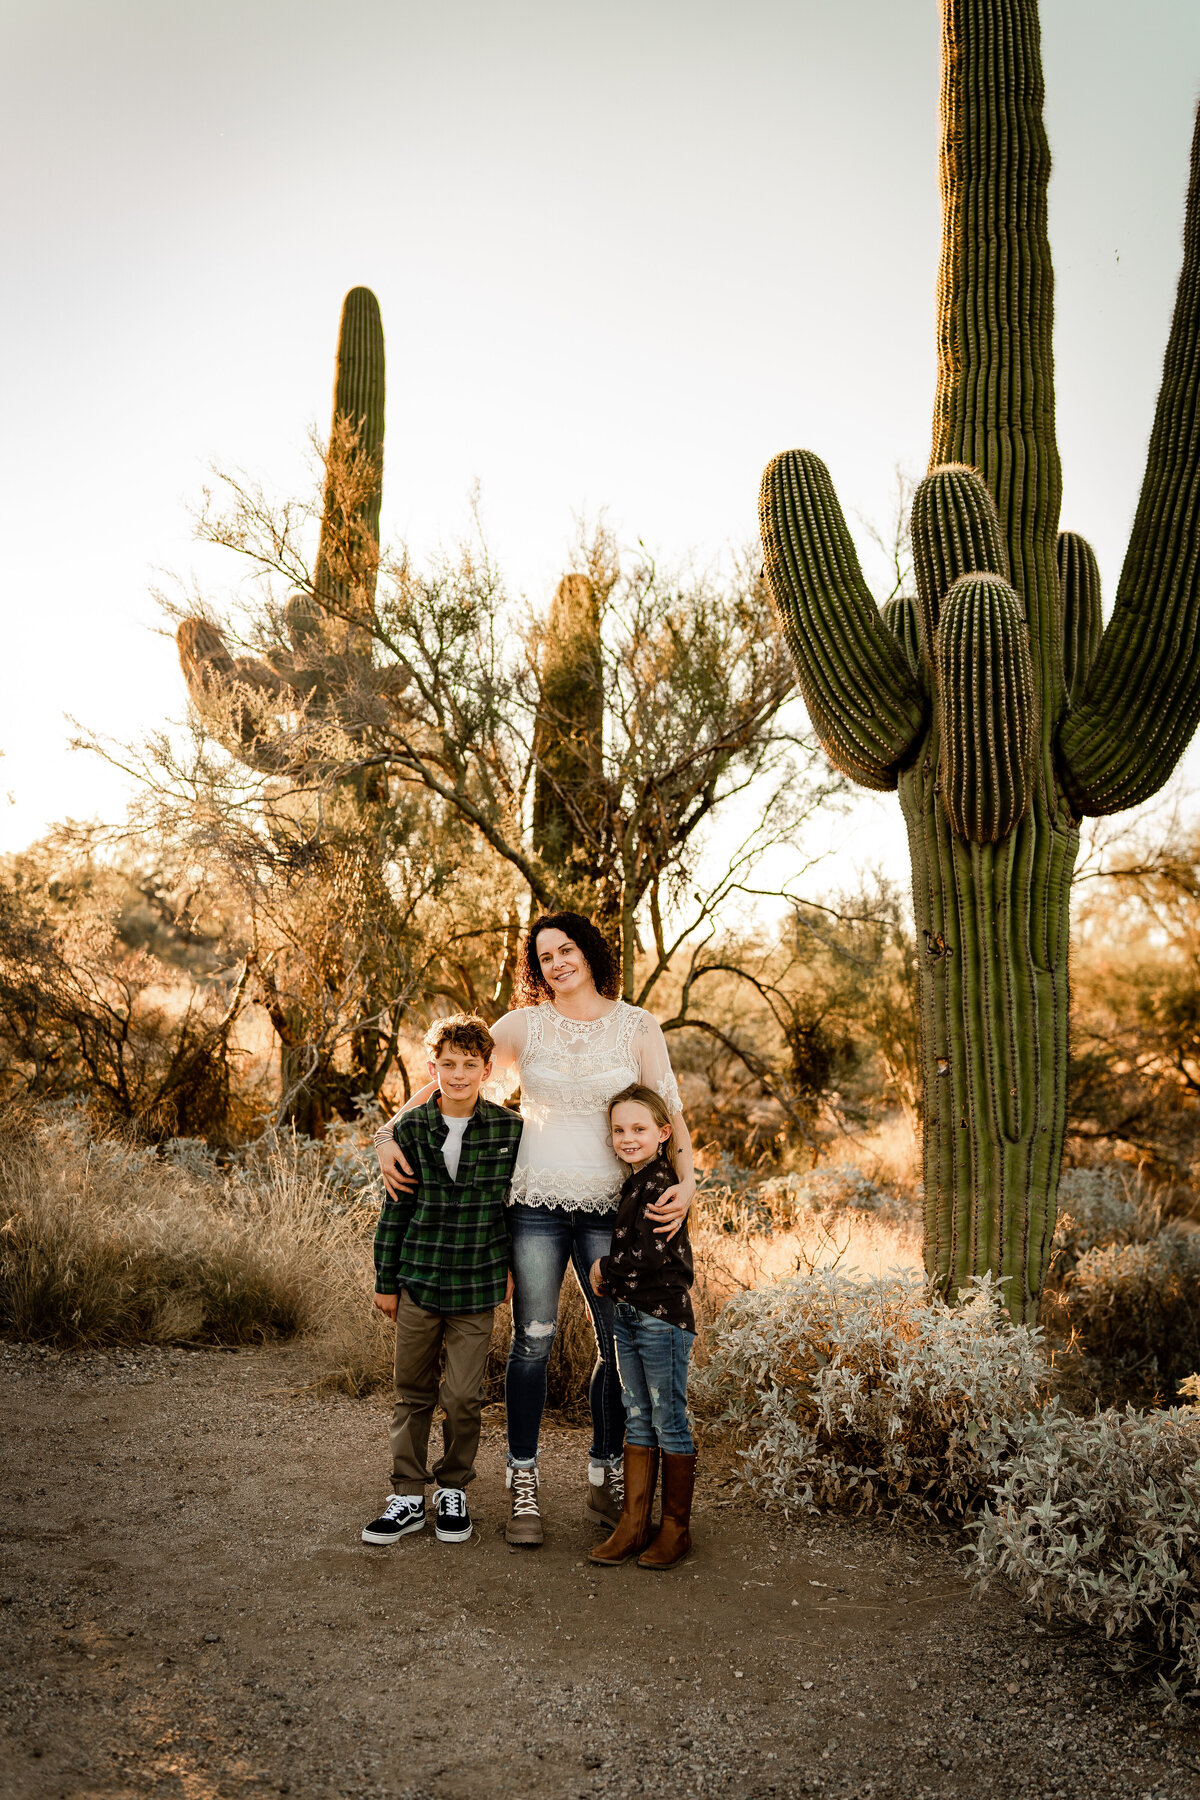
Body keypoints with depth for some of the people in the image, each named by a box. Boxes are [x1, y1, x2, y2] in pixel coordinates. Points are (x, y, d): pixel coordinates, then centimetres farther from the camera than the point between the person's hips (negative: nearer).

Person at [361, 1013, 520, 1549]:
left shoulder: (509, 1129, -5)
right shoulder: (410, 1129, -3)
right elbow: (395, 1208, 3)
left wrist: (511, 1264, 8)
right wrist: (385, 1280, 5)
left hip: (476, 1284, -1)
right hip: (418, 1279, 1)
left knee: (463, 1396, 4)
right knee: (413, 1393, 11)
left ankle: (453, 1491, 26)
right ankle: (407, 1496, 24)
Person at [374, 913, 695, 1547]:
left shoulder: (637, 1027, 3)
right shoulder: (524, 1025, 2)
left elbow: (669, 1110, 2)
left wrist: (686, 1180, -14)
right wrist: (390, 1134, -6)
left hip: (611, 1205, 1)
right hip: (537, 1202, -1)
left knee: (619, 1342, 5)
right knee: (532, 1340, 2)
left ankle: (605, 1481, 23)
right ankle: (523, 1484, 16)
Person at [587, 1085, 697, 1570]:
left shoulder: (660, 1185, -16)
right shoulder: (634, 1183, 12)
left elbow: (651, 1255, -22)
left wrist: (604, 1269, -8)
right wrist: (609, 1282, 4)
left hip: (662, 1318, -9)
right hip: (628, 1316, 9)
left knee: (670, 1424, 3)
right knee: (637, 1422, 14)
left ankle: (676, 1528, 16)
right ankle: (634, 1525, 22)